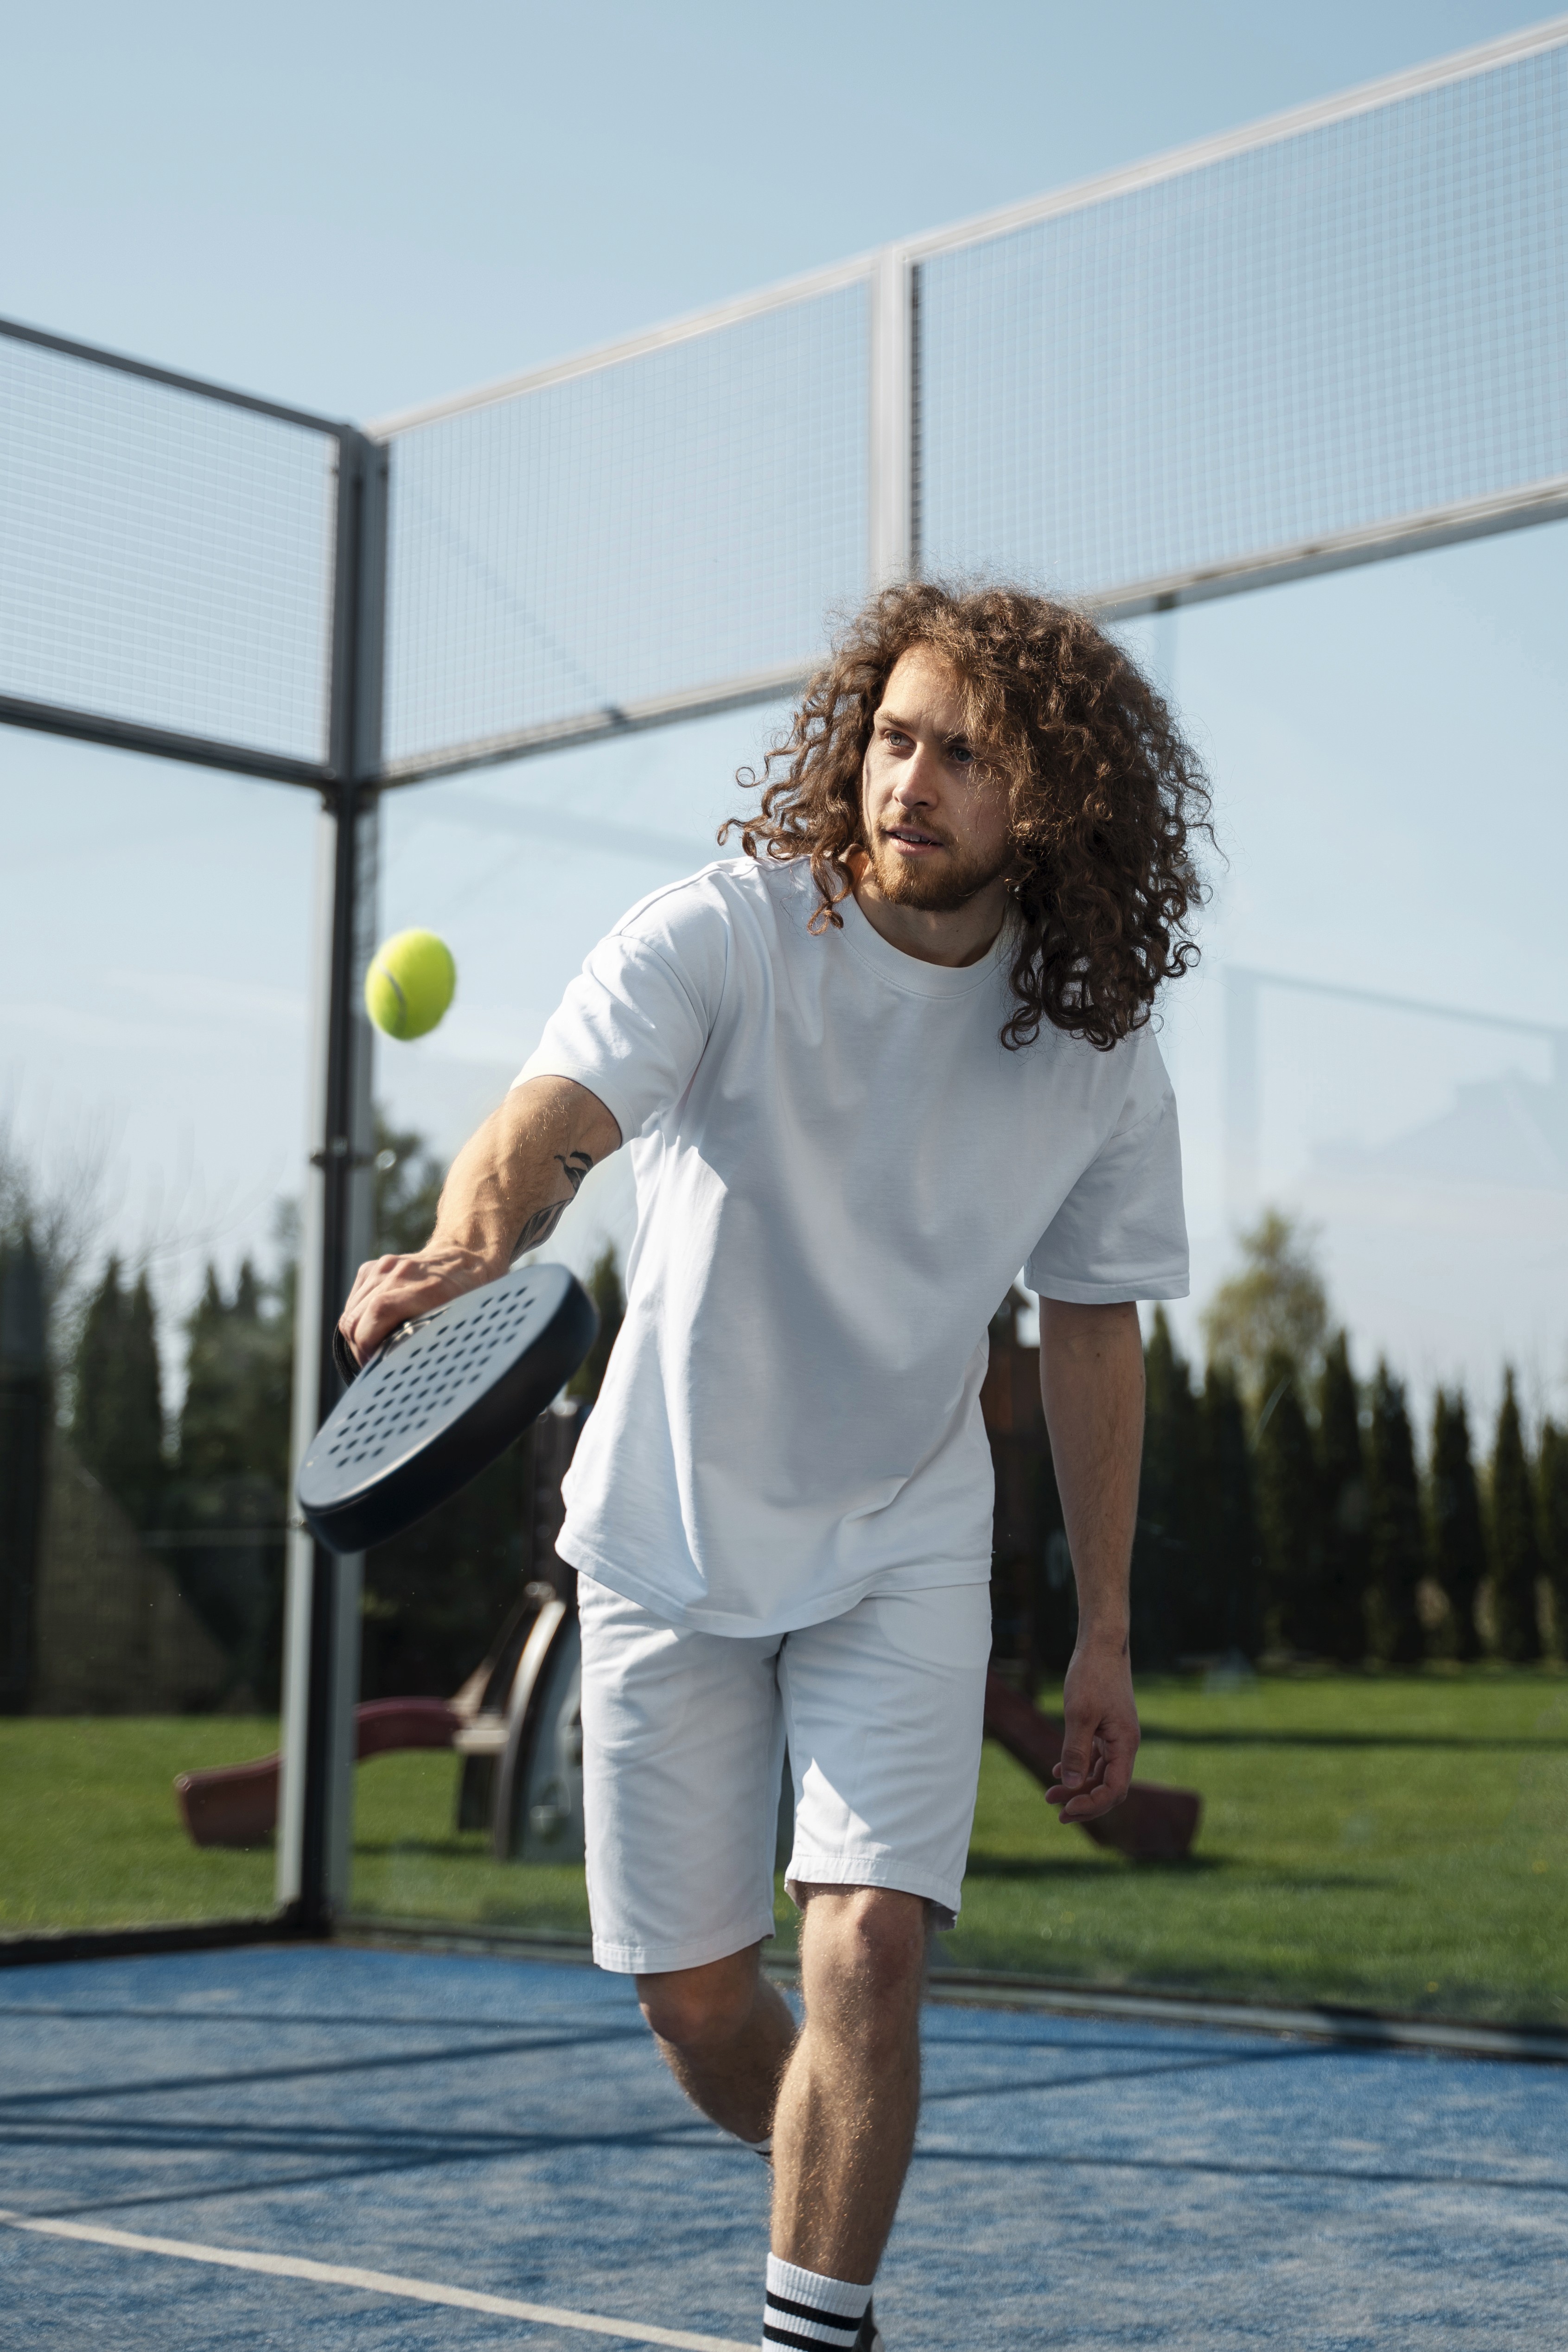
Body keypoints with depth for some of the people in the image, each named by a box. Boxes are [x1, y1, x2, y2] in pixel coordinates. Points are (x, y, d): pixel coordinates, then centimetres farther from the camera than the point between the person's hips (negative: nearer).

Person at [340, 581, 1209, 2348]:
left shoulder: (1096, 1056, -9)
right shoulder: (720, 939, -17)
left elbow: (1088, 1338, 3)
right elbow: (553, 1116, -33)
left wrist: (1104, 1633, 5)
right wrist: (470, 1242, -57)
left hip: (903, 1553, 1)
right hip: (669, 1541, 0)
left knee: (866, 1950, -16)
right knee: (696, 2001, 7)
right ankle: (838, 2203, 38)